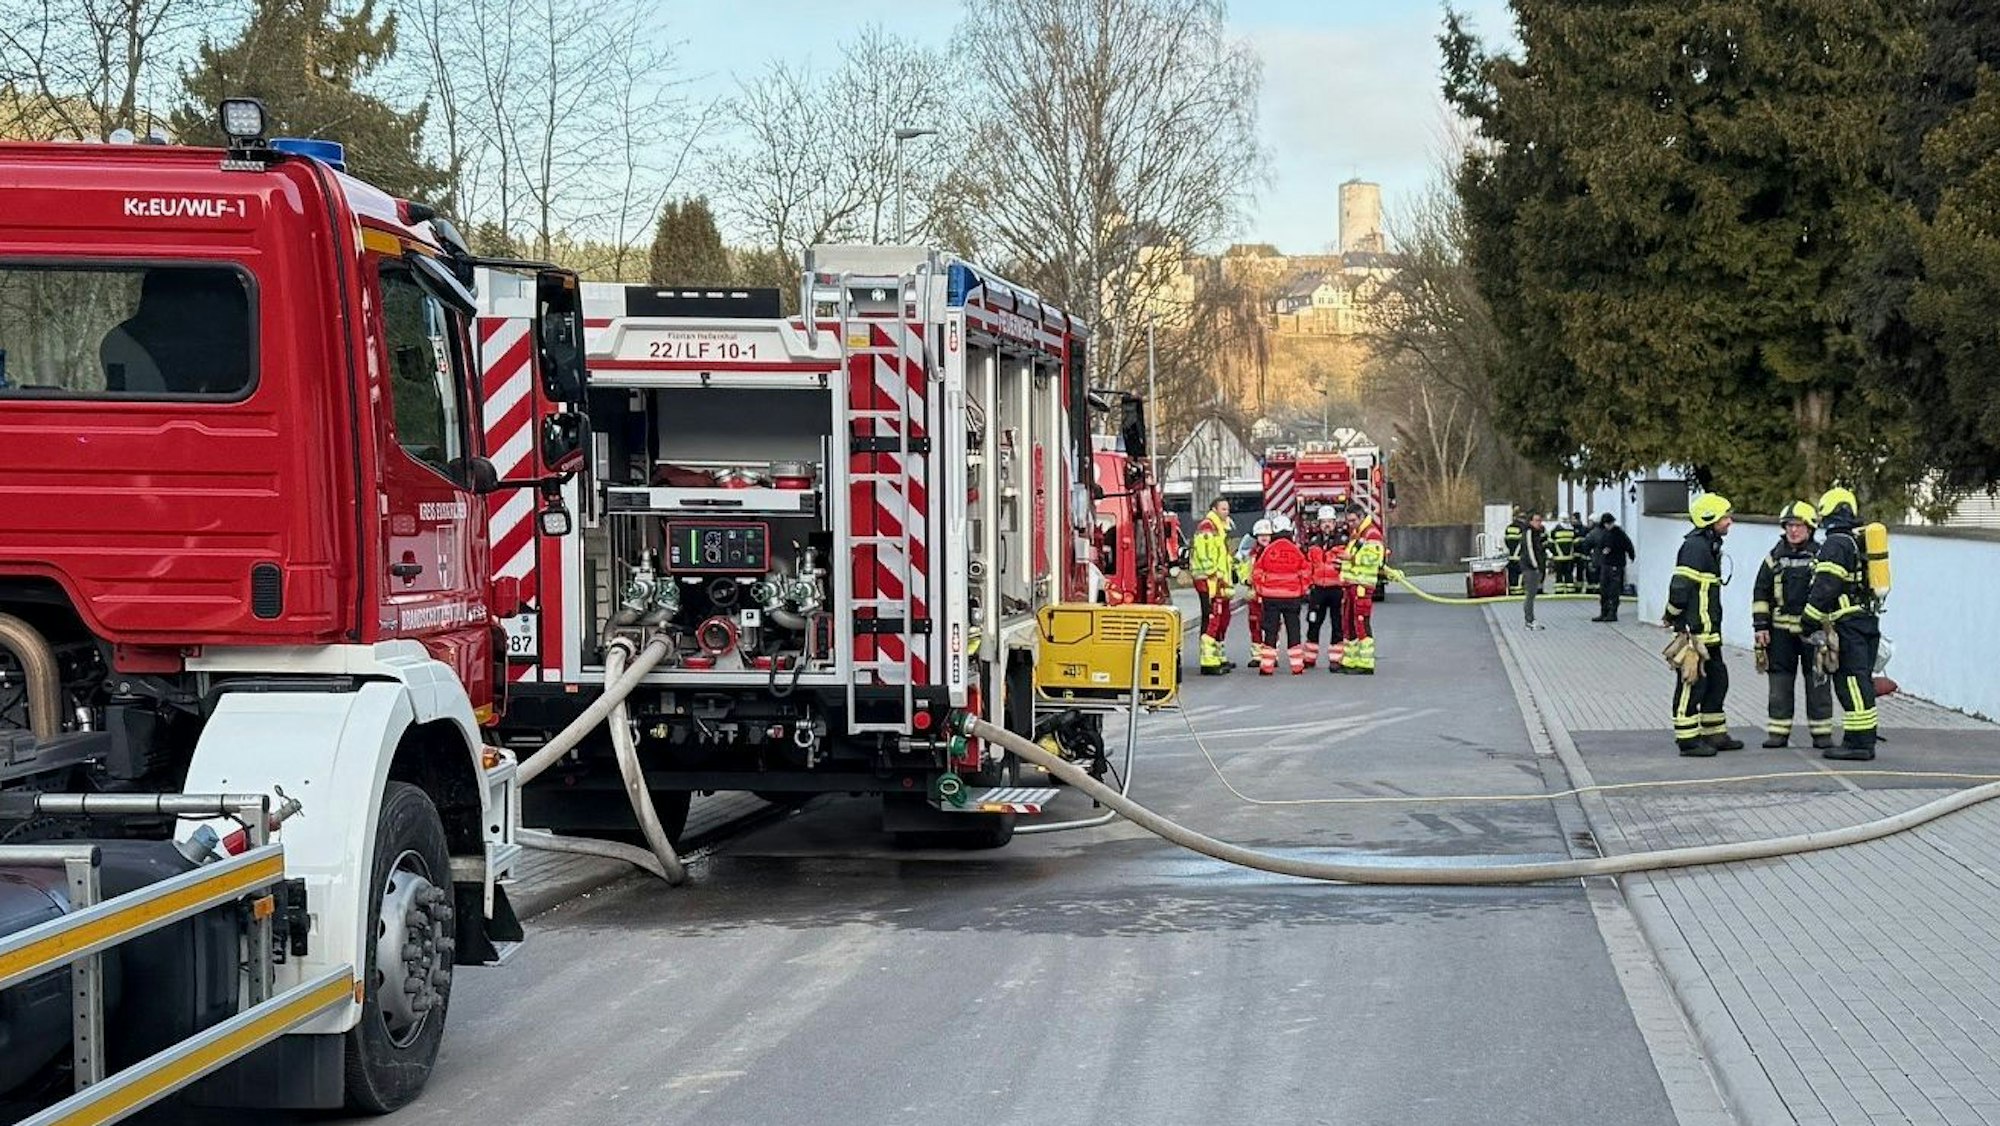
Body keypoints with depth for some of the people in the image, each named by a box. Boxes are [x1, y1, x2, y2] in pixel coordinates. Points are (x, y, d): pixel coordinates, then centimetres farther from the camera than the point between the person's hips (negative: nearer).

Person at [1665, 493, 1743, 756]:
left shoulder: (1711, 546, 18)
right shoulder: (1695, 546, -16)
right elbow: (1680, 586, -21)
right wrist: (1675, 619, -15)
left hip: (1709, 632, 11)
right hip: (1694, 632, -11)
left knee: (1717, 680, 16)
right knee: (1692, 684, -6)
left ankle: (1715, 734, 24)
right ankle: (1688, 739, -2)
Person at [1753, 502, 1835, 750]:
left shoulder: (1821, 556, 1)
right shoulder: (1775, 557, 8)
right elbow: (1761, 594, 10)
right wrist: (1761, 626, 3)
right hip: (1781, 630, 2)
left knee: (1818, 683, 1)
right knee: (1780, 683, 5)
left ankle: (1822, 733, 8)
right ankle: (1778, 731, 11)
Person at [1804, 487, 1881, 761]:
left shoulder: (1835, 544, -10)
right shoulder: (1862, 542, 18)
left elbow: (1825, 588, -16)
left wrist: (1811, 622, -10)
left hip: (1848, 623, -9)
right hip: (1869, 620, 9)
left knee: (1852, 683, -9)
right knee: (1862, 682, 12)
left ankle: (1859, 744, -10)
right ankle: (1863, 741, 14)